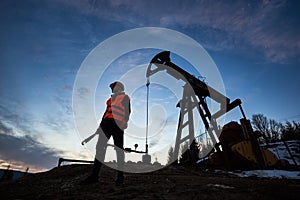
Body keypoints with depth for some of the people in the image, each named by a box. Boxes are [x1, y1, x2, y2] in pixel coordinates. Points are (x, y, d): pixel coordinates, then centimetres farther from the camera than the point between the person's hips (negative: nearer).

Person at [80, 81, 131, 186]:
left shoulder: (125, 97, 8)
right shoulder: (111, 98, 27)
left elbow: (127, 111, -3)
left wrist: (125, 122, -20)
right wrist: (101, 125, 23)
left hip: (118, 123, -6)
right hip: (106, 123, 7)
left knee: (119, 149, -3)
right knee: (100, 147, -1)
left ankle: (120, 176, 7)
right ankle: (94, 176, 6)